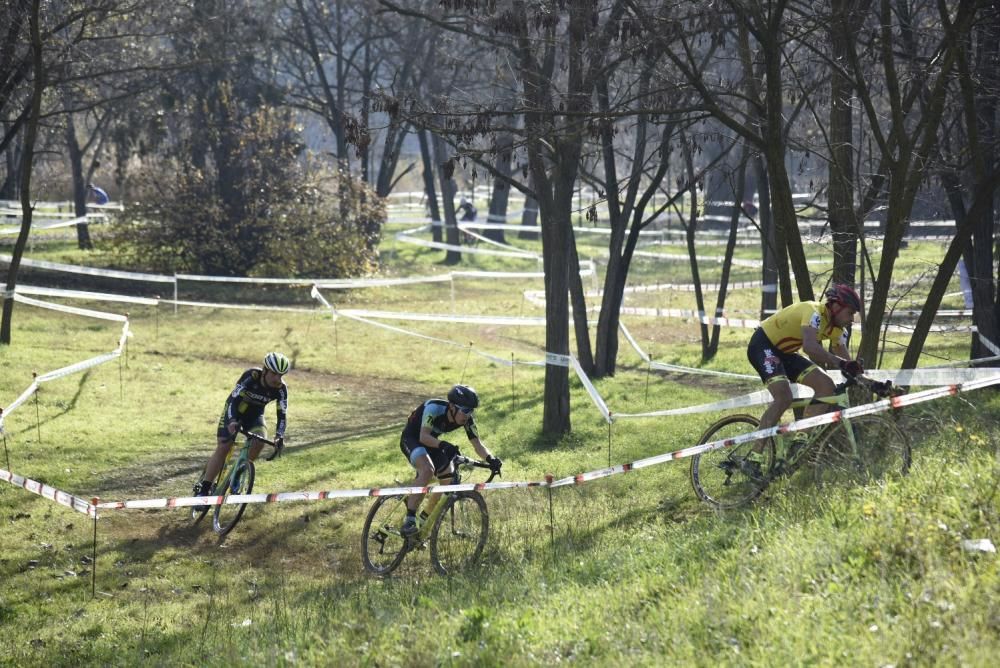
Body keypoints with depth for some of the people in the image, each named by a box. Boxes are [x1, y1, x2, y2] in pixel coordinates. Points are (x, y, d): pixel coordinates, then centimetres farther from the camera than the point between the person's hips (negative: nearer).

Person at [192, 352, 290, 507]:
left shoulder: (281, 388, -22)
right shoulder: (251, 376, -31)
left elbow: (282, 415, -20)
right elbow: (234, 400, -33)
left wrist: (279, 436, -38)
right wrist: (232, 422, -49)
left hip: (255, 414, 3)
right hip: (235, 409, -3)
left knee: (260, 441, -26)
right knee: (223, 447, -16)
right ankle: (203, 488, -11)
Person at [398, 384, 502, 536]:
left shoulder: (467, 420, -15)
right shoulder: (435, 408, -33)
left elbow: (477, 444, -16)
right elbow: (423, 436, -38)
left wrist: (490, 458, -35)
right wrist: (443, 445, -54)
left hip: (432, 443, 7)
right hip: (412, 439, -7)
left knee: (450, 481, -2)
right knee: (428, 470, -34)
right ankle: (409, 520, -32)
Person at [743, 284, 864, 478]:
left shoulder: (837, 329, 1)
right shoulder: (814, 312, -26)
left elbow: (847, 364, 3)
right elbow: (810, 347, -44)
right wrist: (841, 363, -51)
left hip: (784, 352, 9)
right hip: (762, 346, -9)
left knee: (826, 385, -6)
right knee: (784, 397, -28)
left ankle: (800, 442, -4)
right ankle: (752, 460, -27)